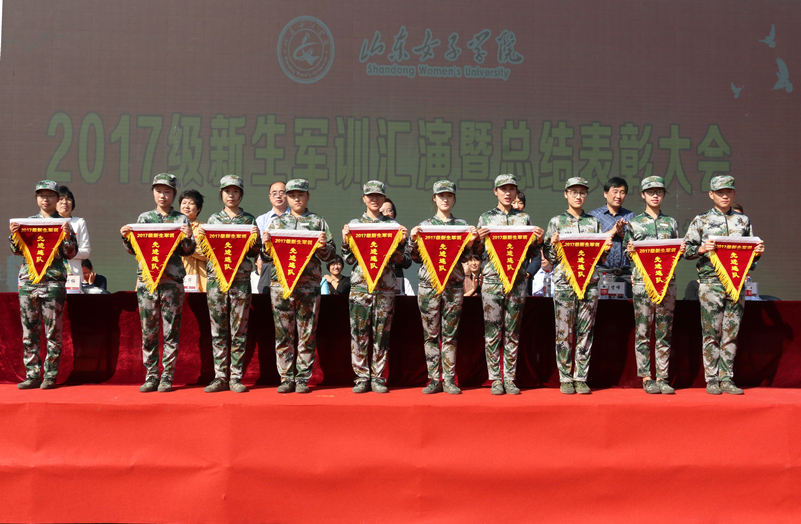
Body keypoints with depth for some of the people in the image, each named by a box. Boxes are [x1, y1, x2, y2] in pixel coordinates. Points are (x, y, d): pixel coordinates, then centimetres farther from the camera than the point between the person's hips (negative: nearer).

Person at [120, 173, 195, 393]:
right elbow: (134, 249, 13)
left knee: (171, 331, -1)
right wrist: (126, 237, -5)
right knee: (148, 331, 2)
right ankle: (151, 376, 9)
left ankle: (167, 377, 5)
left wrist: (188, 237, -15)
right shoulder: (144, 218, 14)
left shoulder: (181, 219, 9)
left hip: (172, 280, -1)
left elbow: (187, 251, 4)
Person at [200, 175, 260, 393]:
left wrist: (255, 238, -12)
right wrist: (201, 237, -6)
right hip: (216, 277, 1)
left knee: (239, 331, 0)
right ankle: (220, 377, 7)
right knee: (218, 330, 2)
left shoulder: (249, 220, 9)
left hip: (241, 279, -1)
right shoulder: (213, 219, 13)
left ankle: (236, 377, 4)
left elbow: (254, 253, 7)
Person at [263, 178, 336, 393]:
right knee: (283, 333, 1)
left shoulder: (318, 222, 10)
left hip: (309, 285, -1)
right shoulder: (277, 222, 15)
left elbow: (330, 255, 7)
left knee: (307, 334, 0)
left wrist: (323, 247, -14)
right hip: (281, 282, 1)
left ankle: (303, 379, 7)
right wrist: (266, 244, -6)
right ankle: (286, 378, 8)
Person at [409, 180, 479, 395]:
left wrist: (470, 243, -12)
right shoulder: (424, 225, 9)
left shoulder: (462, 225, 10)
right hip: (429, 283, 0)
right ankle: (434, 379, 6)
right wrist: (413, 241, -8)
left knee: (450, 334, 1)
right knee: (431, 334, 1)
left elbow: (464, 258, 6)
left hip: (454, 285, 0)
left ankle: (449, 380, 5)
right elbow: (417, 258, 8)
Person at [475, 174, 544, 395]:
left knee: (513, 332, 4)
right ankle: (496, 379, 5)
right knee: (493, 331, -2)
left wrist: (539, 240, -5)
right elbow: (477, 252, 8)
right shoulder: (486, 218, 8)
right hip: (492, 279, -1)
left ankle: (510, 379, 10)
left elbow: (531, 253, 15)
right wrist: (480, 239, -12)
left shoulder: (524, 218, 12)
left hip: (517, 280, 1)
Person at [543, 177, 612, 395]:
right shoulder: (556, 221, 8)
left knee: (585, 332, 2)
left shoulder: (594, 222, 13)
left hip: (589, 281, 2)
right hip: (564, 282, -2)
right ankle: (565, 379, 6)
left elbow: (600, 258, 14)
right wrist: (553, 244, -14)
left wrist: (606, 249, -6)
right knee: (564, 332, -2)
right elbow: (549, 256, 6)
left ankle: (581, 378, 9)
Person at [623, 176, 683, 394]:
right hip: (642, 280, -2)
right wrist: (630, 251, -12)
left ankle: (662, 377, 8)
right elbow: (626, 253, 9)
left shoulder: (671, 223, 15)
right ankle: (646, 378, 4)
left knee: (664, 331, 3)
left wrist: (682, 250, -4)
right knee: (642, 331, -2)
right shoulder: (634, 223, 8)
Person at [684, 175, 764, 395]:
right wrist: (702, 249, -14)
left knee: (731, 333, 4)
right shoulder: (701, 221, 7)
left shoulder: (743, 221, 15)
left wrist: (758, 252, -3)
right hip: (710, 282, -3)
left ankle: (726, 379, 11)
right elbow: (686, 250, 4)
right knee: (712, 333, -2)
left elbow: (750, 250, 19)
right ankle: (712, 379, 5)